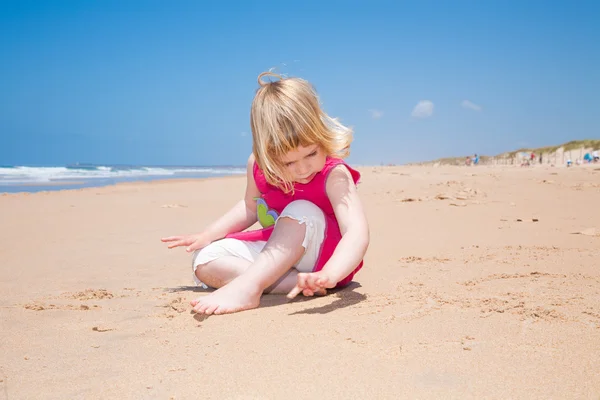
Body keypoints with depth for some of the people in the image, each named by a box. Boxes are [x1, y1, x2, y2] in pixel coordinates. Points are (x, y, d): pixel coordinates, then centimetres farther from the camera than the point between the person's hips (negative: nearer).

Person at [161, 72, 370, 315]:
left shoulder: (334, 176, -24)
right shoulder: (257, 166, -8)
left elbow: (357, 231, -38)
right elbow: (250, 207, 12)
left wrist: (330, 274, -56)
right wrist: (206, 235, 3)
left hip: (324, 255, -5)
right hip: (275, 250, 6)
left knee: (303, 212, -36)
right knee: (205, 260, -14)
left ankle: (247, 287, -42)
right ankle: (295, 282, -30)